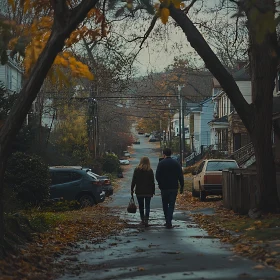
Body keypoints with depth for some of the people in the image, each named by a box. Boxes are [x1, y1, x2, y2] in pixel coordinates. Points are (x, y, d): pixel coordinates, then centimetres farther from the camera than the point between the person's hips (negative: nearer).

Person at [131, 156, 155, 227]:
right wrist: (153, 191, 7)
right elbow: (152, 182, -1)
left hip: (139, 191, 1)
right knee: (147, 206, 1)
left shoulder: (137, 170, -3)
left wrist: (132, 189, 7)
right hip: (148, 192, -1)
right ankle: (146, 220, -14)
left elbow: (133, 181, -1)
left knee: (141, 206, 13)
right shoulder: (150, 171, -4)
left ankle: (142, 220, 18)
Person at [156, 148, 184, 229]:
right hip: (174, 188, 2)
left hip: (164, 188, -1)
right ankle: (169, 222, -8)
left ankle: (168, 221, 15)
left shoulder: (161, 163, -6)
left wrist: (160, 184, 10)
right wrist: (182, 186, 7)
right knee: (171, 205, 2)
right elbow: (181, 176, 0)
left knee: (165, 205, 13)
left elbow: (157, 176, -7)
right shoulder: (176, 163, 2)